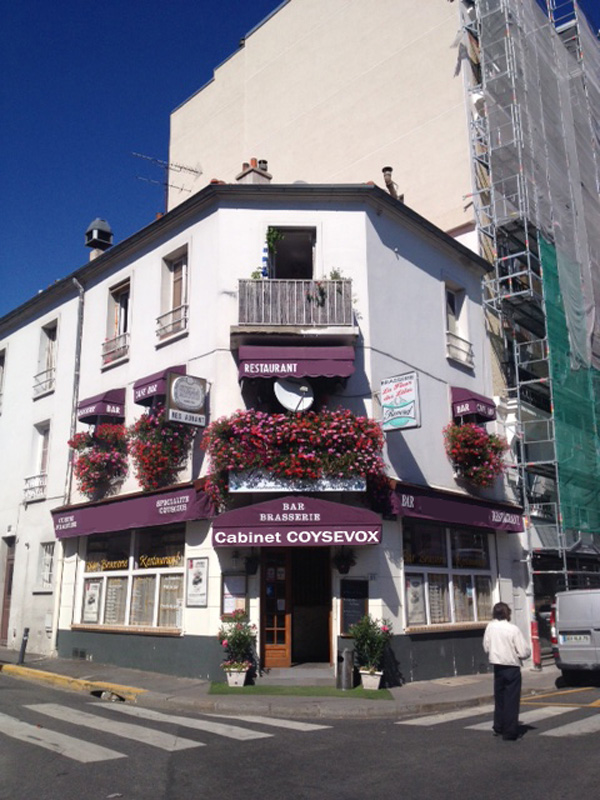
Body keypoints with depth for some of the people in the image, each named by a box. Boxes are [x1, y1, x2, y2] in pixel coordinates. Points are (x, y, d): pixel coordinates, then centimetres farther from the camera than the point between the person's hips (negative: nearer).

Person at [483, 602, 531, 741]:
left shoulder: (490, 627, -4)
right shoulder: (513, 629, -17)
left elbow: (486, 647, 4)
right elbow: (524, 652, -15)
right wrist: (515, 653, 5)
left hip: (497, 667, 5)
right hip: (512, 667, -4)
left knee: (499, 698, 18)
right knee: (511, 700, 4)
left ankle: (498, 728, 29)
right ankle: (510, 733, 7)